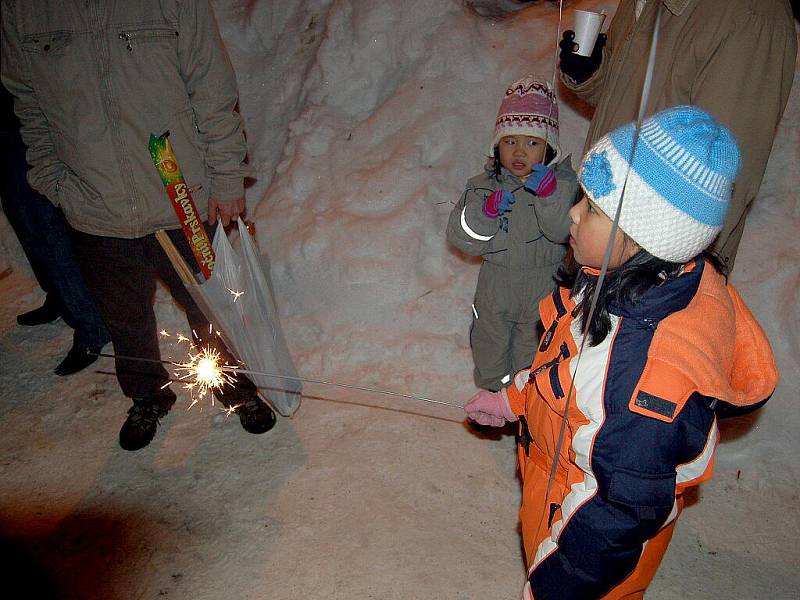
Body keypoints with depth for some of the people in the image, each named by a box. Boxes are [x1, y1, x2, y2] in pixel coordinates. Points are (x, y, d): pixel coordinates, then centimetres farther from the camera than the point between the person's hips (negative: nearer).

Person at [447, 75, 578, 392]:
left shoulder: (563, 182, -14)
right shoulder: (484, 184, -9)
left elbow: (564, 230, -26)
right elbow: (463, 238, -14)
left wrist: (549, 192, -39)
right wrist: (486, 210, -31)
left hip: (543, 286, -1)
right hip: (496, 283, 2)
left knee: (533, 350, 20)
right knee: (490, 343, 23)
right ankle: (491, 392, 49)